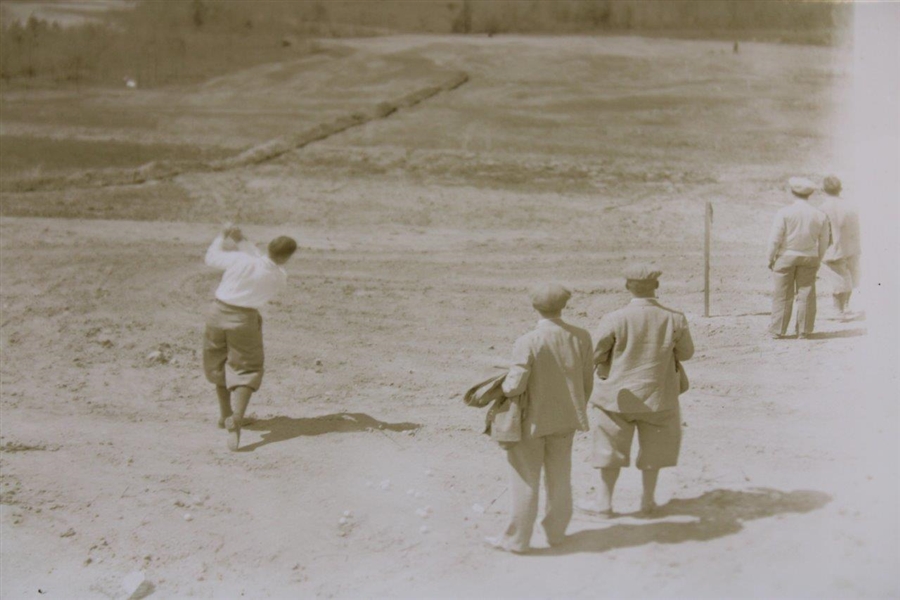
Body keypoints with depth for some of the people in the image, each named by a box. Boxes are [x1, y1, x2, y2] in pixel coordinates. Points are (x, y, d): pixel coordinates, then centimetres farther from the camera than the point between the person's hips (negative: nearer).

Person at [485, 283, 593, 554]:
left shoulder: (528, 342, -21)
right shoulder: (581, 337, -7)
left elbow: (515, 385, -23)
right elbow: (587, 381, 1)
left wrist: (504, 388, 0)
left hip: (532, 420, -4)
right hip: (566, 419, 4)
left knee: (525, 479, 7)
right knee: (559, 476, 18)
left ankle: (517, 538, 16)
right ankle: (556, 531, 29)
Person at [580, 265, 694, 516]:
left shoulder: (614, 320, -21)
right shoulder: (675, 319, -14)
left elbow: (595, 356, -13)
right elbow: (686, 352, 1)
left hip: (619, 394, -1)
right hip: (656, 394, 2)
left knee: (611, 446, 13)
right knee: (654, 446, 20)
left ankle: (604, 502, 23)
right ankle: (648, 499, 30)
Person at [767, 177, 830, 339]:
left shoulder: (784, 213, -11)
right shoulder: (820, 216, 0)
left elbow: (775, 239, -11)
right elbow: (824, 243, 6)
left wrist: (770, 258, 0)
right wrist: (817, 261, 18)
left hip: (786, 257, -2)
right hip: (809, 258, 2)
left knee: (782, 295, 5)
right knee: (806, 294, 9)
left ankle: (778, 330, 10)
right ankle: (804, 331, 12)